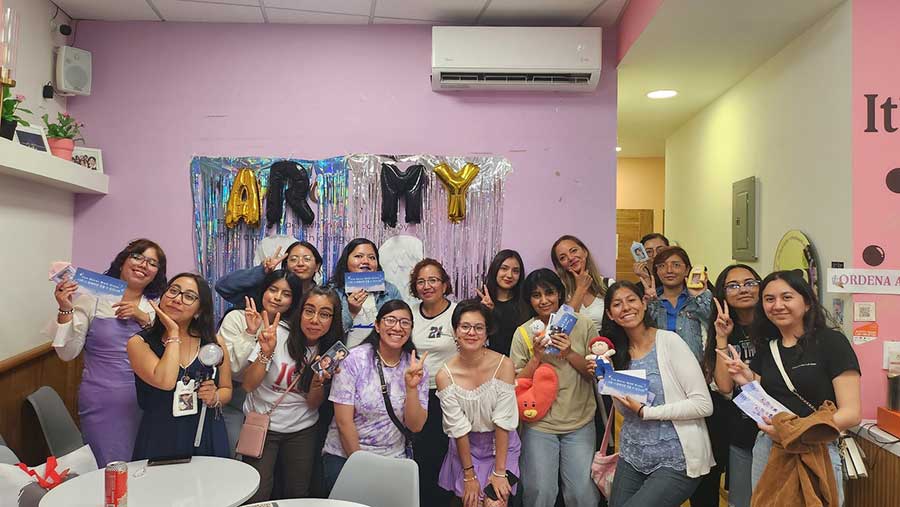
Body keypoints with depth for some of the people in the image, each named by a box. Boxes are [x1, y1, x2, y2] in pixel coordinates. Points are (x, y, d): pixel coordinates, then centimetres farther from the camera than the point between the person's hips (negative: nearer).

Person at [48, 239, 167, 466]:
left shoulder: (156, 307, 8)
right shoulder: (92, 298, -1)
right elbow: (68, 353, -3)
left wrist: (144, 319, -14)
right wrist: (65, 311, -14)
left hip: (142, 402, 3)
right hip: (101, 403, -3)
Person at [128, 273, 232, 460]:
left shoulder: (214, 344, 1)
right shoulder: (139, 343, -5)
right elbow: (165, 382, -23)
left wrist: (215, 397, -10)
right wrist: (173, 333, -14)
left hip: (208, 438, 2)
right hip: (160, 439, -2)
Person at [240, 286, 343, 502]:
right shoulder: (277, 334, -17)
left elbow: (313, 405, -4)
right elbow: (248, 385, -17)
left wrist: (318, 379, -24)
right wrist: (266, 352, -33)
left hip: (301, 431, 3)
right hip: (261, 425, -3)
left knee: (298, 494, 11)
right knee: (256, 497, -4)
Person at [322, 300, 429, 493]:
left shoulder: (417, 368, 1)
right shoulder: (354, 359, -8)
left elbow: (415, 426, -3)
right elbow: (344, 421, -9)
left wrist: (411, 387, -17)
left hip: (393, 458, 2)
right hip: (344, 455, -2)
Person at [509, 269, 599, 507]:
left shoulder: (583, 325, -1)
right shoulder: (524, 333, -2)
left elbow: (597, 373, 1)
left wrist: (570, 354, -15)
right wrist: (537, 357, -16)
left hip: (580, 423, 1)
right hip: (538, 425, 0)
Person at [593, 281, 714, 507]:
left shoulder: (669, 341, -12)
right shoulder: (618, 353, 6)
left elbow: (704, 405, -16)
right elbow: (625, 410, 10)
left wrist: (645, 412, -17)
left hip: (676, 461, -6)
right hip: (633, 457, 6)